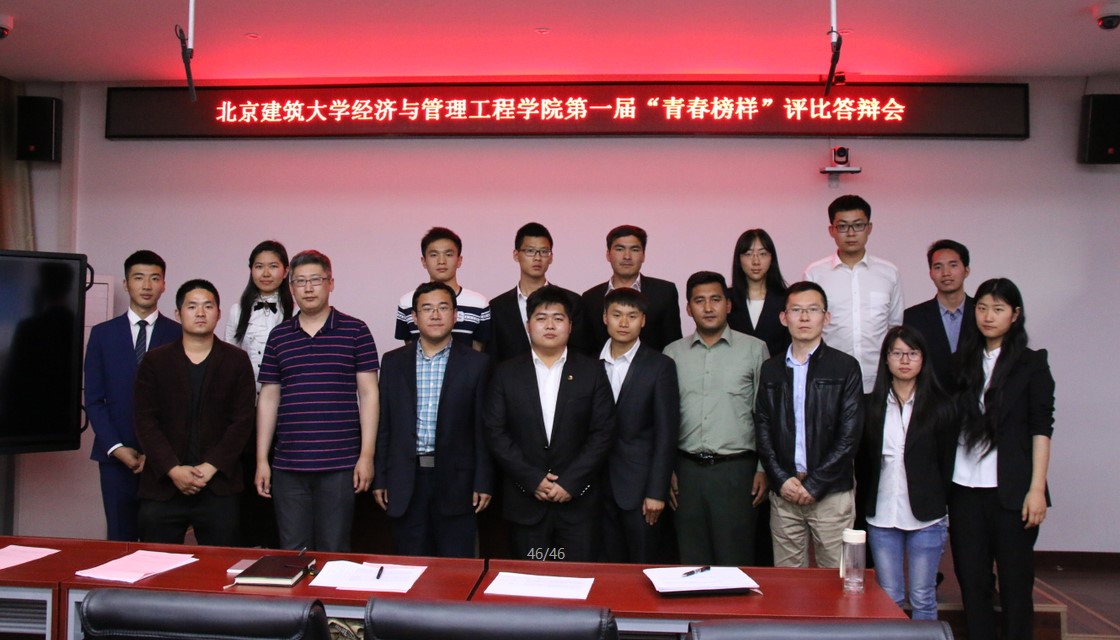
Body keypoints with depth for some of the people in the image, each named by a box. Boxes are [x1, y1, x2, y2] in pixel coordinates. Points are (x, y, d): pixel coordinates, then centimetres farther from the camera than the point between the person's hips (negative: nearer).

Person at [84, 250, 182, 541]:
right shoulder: (102, 333, 7)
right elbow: (93, 399, 6)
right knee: (120, 539, 4)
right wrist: (115, 447, -4)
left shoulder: (179, 335, 2)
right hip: (116, 454, 1)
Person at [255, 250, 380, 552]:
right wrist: (261, 459, 8)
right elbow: (268, 397, 11)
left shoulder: (355, 331, 0)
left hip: (340, 463, -3)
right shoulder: (278, 336, 9)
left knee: (334, 553, 5)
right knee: (292, 554, 10)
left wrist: (367, 455, -7)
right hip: (287, 465, 3)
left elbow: (368, 393, -1)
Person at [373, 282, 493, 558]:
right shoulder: (393, 362, 7)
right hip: (406, 481, 2)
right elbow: (383, 425, 8)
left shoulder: (476, 363, 0)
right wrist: (379, 479, 5)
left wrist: (483, 483, -4)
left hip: (455, 481, -2)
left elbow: (483, 428, -1)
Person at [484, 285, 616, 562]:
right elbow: (495, 432, 0)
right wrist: (533, 480, -9)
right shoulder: (506, 373, 5)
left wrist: (570, 482, -10)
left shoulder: (592, 371, 4)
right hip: (525, 502, 1)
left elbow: (603, 432, -2)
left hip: (579, 501, 0)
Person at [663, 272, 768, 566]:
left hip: (736, 468, -2)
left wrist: (764, 469, -1)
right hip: (687, 468, 2)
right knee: (691, 561, 9)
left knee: (734, 561, 2)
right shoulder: (673, 353, 8)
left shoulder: (754, 349, 3)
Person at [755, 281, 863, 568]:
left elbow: (849, 435, -5)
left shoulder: (845, 367, 0)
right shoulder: (771, 369, 10)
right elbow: (763, 429, 7)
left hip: (831, 492, -2)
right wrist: (781, 479, -5)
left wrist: (815, 485, -9)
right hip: (783, 493, 3)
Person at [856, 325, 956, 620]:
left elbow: (947, 462, 1)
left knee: (923, 599, 8)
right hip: (881, 517, 2)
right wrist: (865, 505, 4)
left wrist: (941, 507, -1)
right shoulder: (871, 406, 4)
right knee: (888, 598, 10)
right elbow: (861, 462, 8)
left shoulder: (940, 406, -1)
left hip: (926, 518, -2)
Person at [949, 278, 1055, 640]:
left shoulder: (1032, 364, 2)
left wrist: (1037, 488, -10)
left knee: (1015, 582, 4)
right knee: (971, 580, 7)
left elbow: (1041, 429, -2)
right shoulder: (963, 362, 11)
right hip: (965, 488, 3)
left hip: (1011, 490, -3)